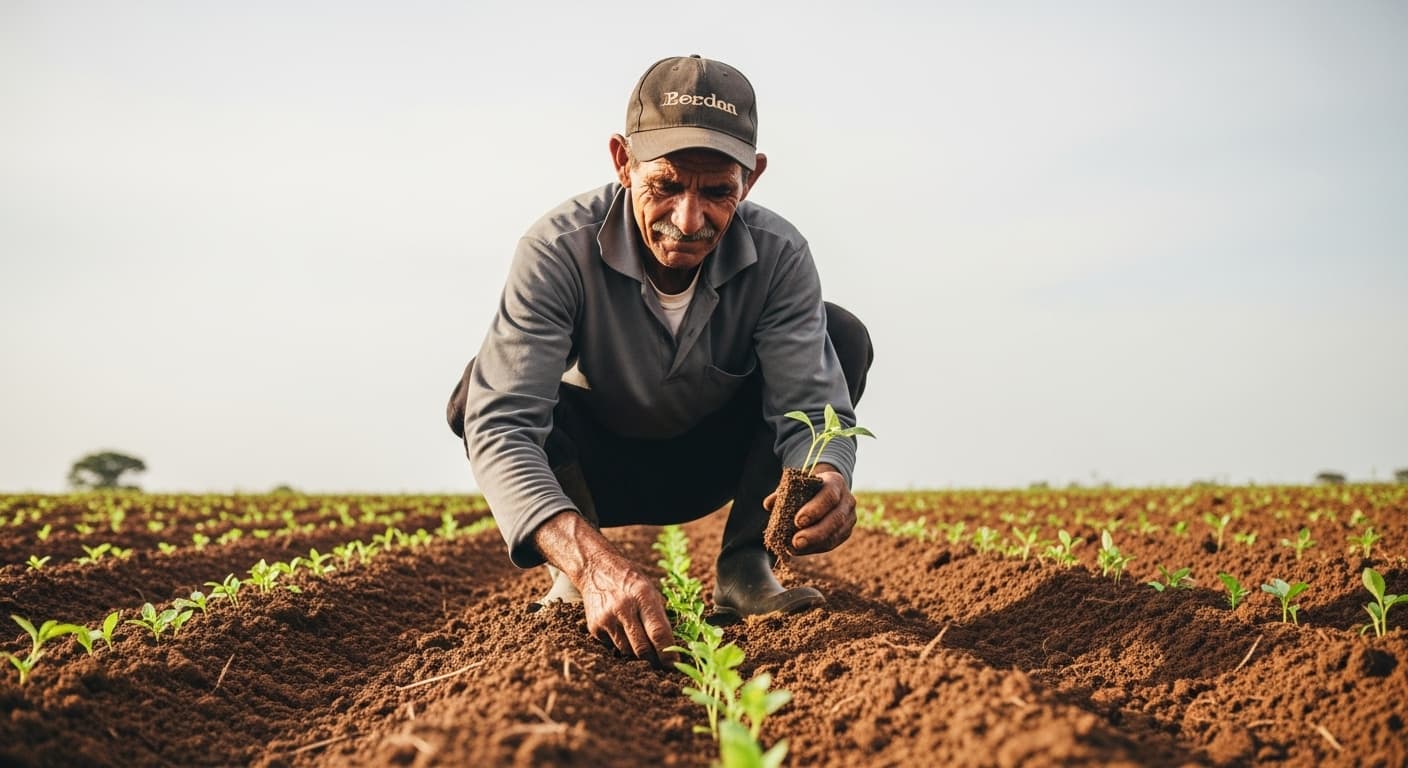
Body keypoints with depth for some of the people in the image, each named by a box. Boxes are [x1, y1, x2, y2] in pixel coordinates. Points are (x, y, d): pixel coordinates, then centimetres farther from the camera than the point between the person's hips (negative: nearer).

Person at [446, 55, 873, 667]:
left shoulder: (778, 257, -23)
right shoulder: (560, 249, -30)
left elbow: (812, 409, -25)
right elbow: (499, 426, -39)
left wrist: (827, 481, -52)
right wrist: (592, 563, -56)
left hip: (713, 466, 2)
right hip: (595, 472, -2)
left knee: (842, 338, -21)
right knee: (480, 394, -32)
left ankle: (744, 571, -13)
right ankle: (577, 581, -9)